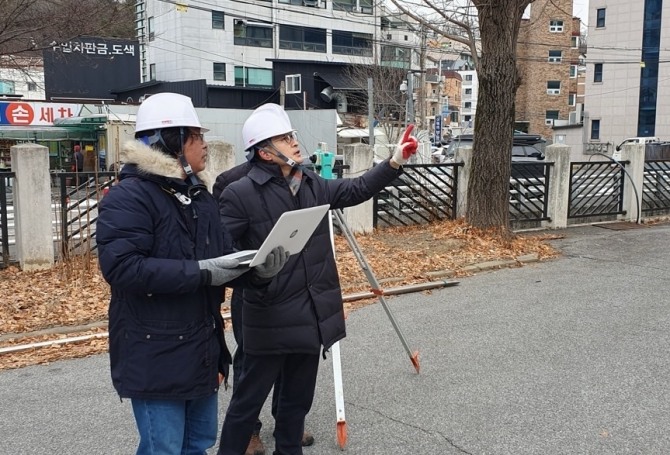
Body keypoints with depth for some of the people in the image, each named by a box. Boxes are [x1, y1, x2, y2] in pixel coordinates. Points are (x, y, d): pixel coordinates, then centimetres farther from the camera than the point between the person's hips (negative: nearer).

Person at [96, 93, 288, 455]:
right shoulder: (128, 197, -15)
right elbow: (121, 266, -27)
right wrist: (199, 273, -28)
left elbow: (224, 257, 12)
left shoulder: (200, 197, 13)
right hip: (155, 358, -8)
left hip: (202, 350, 9)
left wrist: (257, 269, -9)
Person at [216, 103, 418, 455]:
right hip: (270, 319, -6)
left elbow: (357, 190, 15)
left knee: (298, 398, 21)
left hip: (311, 316, 7)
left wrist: (395, 162, 6)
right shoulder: (239, 194, -13)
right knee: (248, 400, 6)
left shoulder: (313, 185, 7)